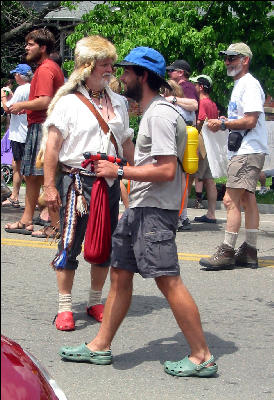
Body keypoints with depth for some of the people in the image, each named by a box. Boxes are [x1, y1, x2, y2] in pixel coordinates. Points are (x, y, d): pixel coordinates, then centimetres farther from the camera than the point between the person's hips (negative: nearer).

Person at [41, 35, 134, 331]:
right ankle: (64, 308, 5)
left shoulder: (117, 102, 12)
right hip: (77, 180, -5)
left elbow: (126, 144, 20)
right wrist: (49, 186, -12)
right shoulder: (68, 102, -4)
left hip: (110, 182, 5)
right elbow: (52, 145, -7)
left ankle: (95, 302, 22)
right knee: (70, 244, -3)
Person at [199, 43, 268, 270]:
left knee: (230, 200, -13)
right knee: (247, 200, 11)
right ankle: (249, 253, 15)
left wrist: (223, 124, -13)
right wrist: (222, 124, 7)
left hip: (248, 153, -11)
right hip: (242, 151, 11)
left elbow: (250, 121, -20)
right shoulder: (239, 85, 20)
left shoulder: (249, 84, -12)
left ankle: (227, 253, -12)